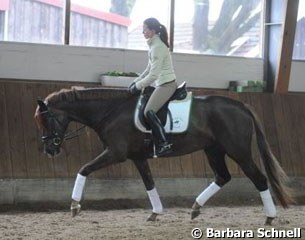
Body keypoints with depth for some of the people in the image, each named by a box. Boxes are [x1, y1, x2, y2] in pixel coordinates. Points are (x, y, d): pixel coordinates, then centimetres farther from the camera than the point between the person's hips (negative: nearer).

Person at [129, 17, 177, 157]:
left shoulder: (158, 47, -16)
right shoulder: (153, 45, 14)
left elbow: (153, 75, -20)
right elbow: (149, 70, 22)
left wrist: (138, 86, -13)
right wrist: (135, 82, 14)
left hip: (167, 84, -11)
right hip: (160, 84, 11)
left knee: (149, 112, -22)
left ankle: (164, 144, -24)